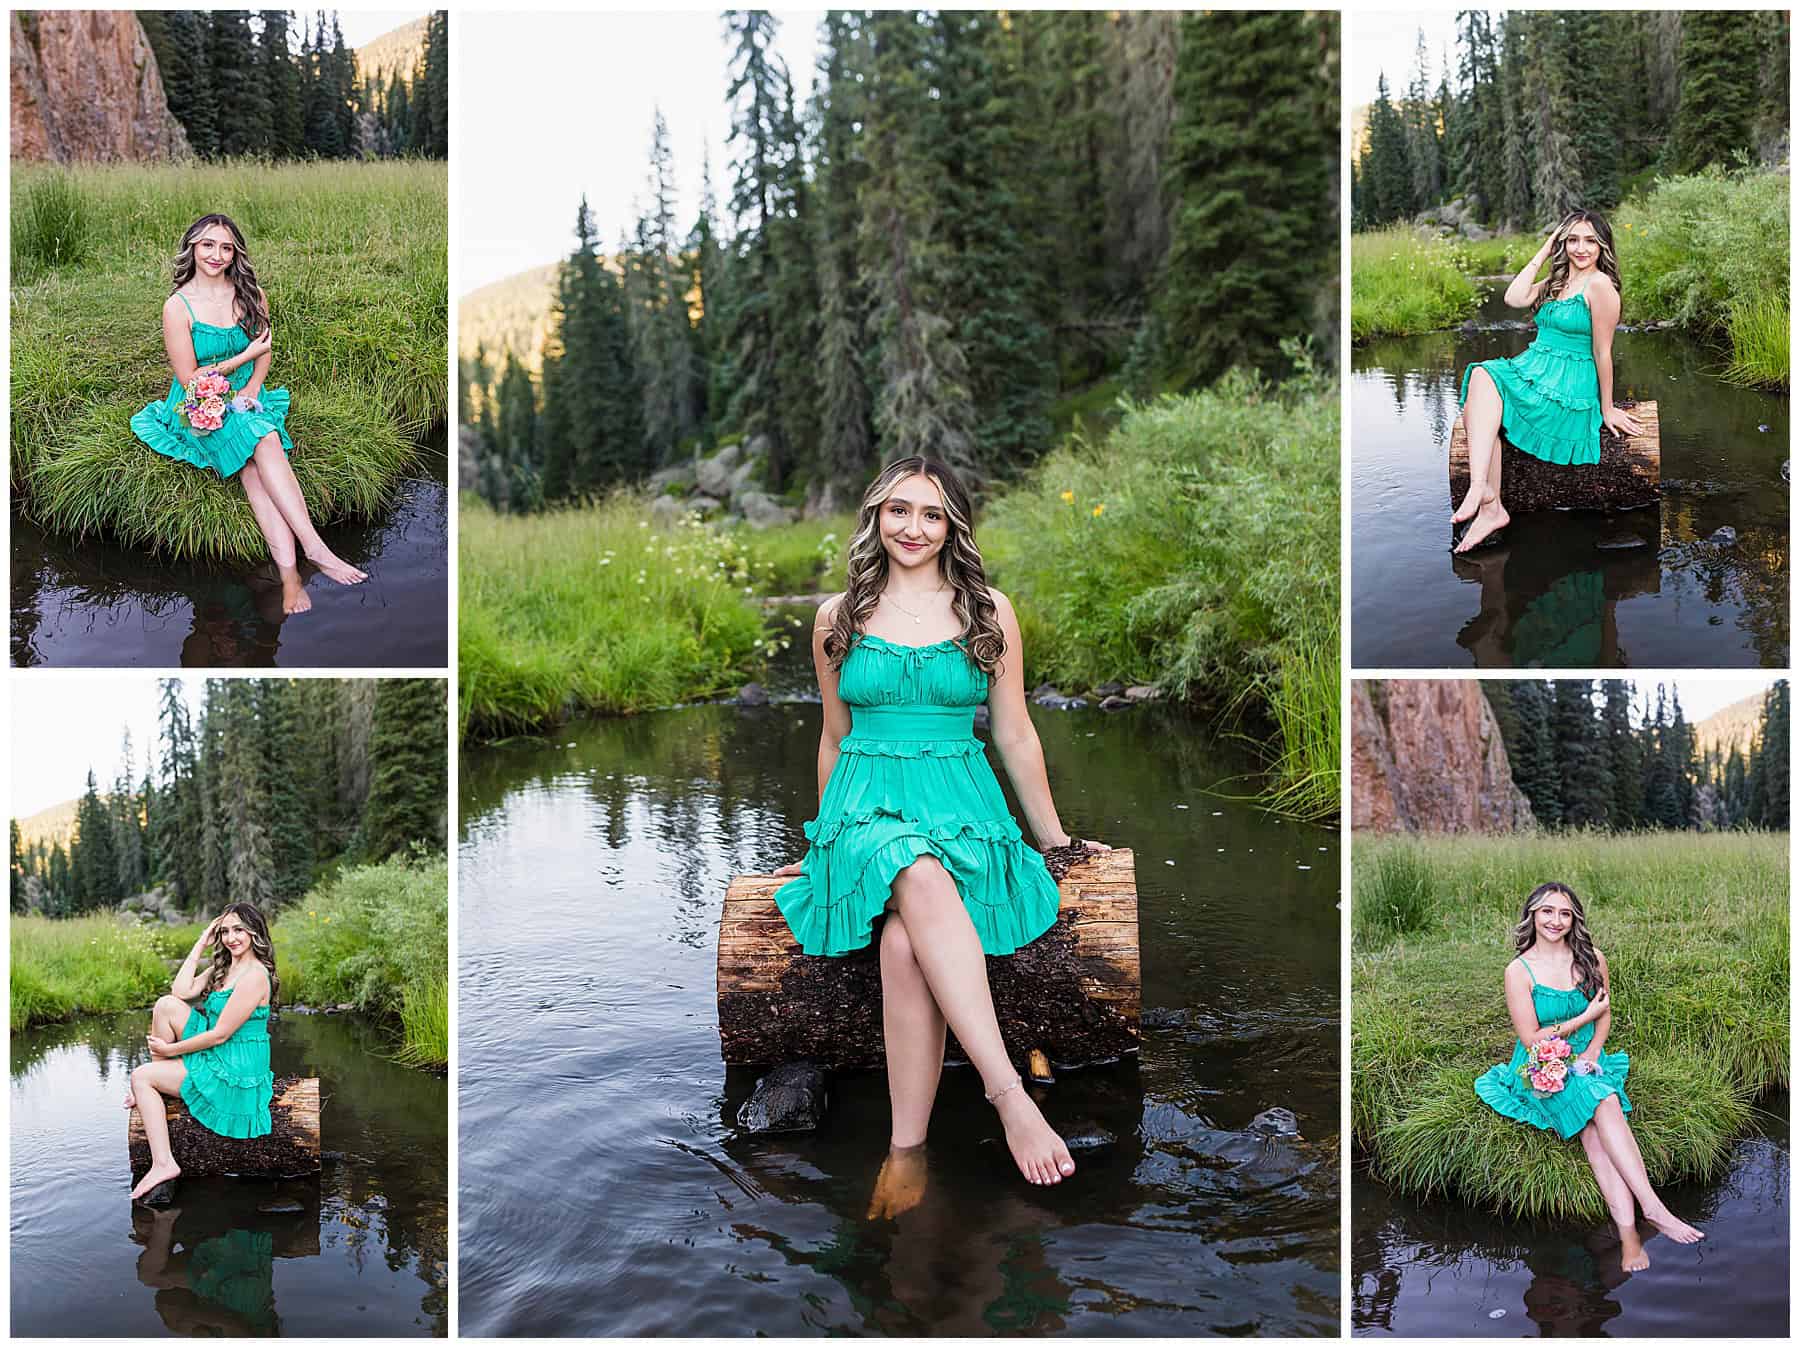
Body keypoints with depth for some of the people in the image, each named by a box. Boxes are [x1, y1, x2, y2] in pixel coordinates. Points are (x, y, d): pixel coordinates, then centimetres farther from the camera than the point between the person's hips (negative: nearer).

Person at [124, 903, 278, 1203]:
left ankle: (164, 1164, -5)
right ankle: (155, 1089, 9)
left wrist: (170, 1048, -7)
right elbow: (181, 991, -1)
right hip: (215, 1057, 9)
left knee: (141, 1076, -6)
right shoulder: (224, 967, 11)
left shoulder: (255, 975, -19)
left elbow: (220, 1035, -19)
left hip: (235, 1072, -9)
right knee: (167, 1005, -3)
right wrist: (200, 945, -2)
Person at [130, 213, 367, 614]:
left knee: (255, 466, -31)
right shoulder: (178, 306, -9)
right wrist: (245, 356, -9)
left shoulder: (250, 295, 4)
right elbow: (189, 379, -8)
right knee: (265, 440, -35)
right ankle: (314, 549, -45)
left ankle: (288, 573, -47)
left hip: (246, 398, 3)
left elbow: (266, 350, 16)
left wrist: (252, 387, -3)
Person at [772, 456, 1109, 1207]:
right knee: (923, 883, -38)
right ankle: (1009, 1095, -45)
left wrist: (1053, 837, 16)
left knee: (904, 939, -34)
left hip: (959, 803, 0)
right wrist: (822, 834, 26)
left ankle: (907, 1152, -34)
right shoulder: (838, 616, 12)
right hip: (866, 806, 0)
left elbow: (1015, 735, 14)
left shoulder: (989, 612, 9)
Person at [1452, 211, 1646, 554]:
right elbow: (1515, 299, 2)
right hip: (1534, 369, 8)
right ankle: (1488, 507, -33)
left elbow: (1602, 352, -8)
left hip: (1569, 388, -7)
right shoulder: (1558, 281, 18)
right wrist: (1543, 253, 5)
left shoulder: (1599, 285, -9)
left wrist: (1607, 409, -4)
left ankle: (1482, 491, -36)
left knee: (1485, 380, -27)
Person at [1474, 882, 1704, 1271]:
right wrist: (1586, 1016, -8)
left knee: (1596, 1129, -30)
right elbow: (1531, 1039, -9)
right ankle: (1652, 1208, -41)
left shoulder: (1592, 960, 4)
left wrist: (1592, 1051, -5)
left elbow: (1605, 1015, 15)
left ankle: (1628, 1236, -42)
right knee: (1604, 1103, -33)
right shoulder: (1519, 971, -8)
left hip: (1587, 1061, 3)